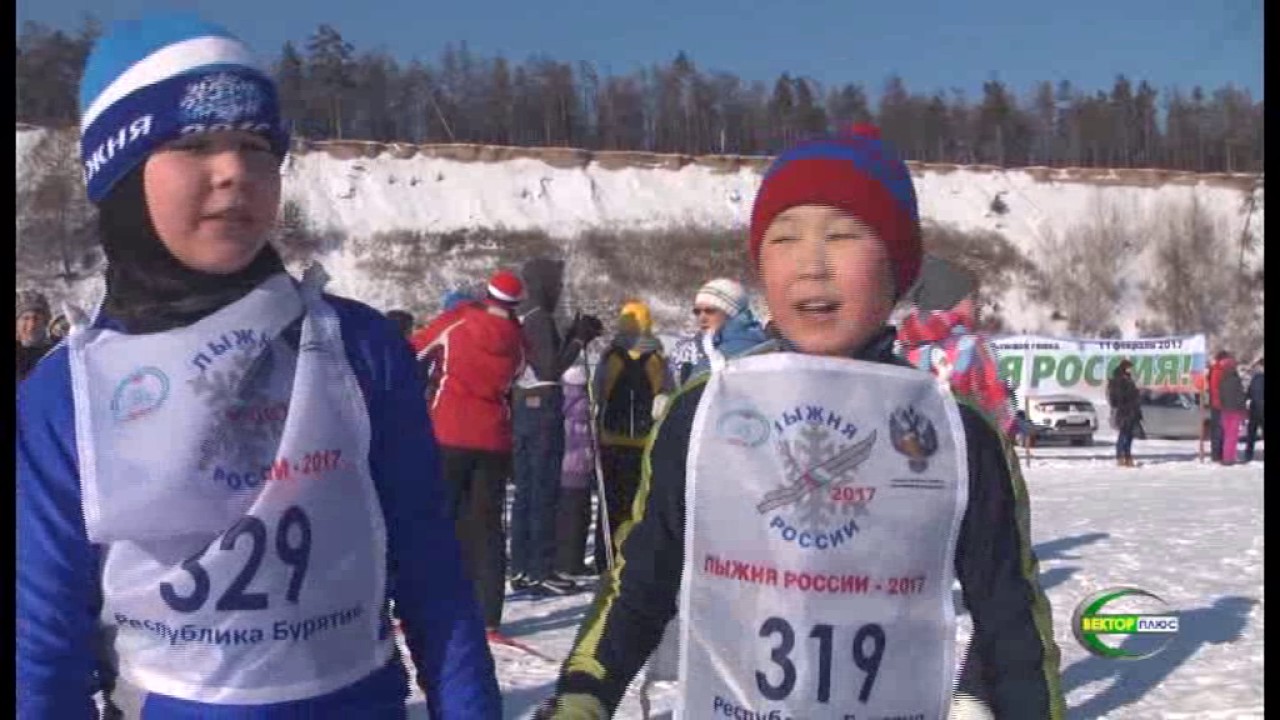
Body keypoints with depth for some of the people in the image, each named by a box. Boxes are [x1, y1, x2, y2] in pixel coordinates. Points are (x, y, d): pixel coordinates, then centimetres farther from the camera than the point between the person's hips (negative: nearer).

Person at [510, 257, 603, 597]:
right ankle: (542, 572, -1)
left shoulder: (520, 318, 12)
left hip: (521, 407, 9)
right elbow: (551, 369, -18)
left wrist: (575, 336, 14)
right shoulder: (541, 318, -13)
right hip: (543, 408, -9)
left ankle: (521, 569, 16)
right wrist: (579, 339, -9)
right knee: (544, 492, -4)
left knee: (525, 490, 12)